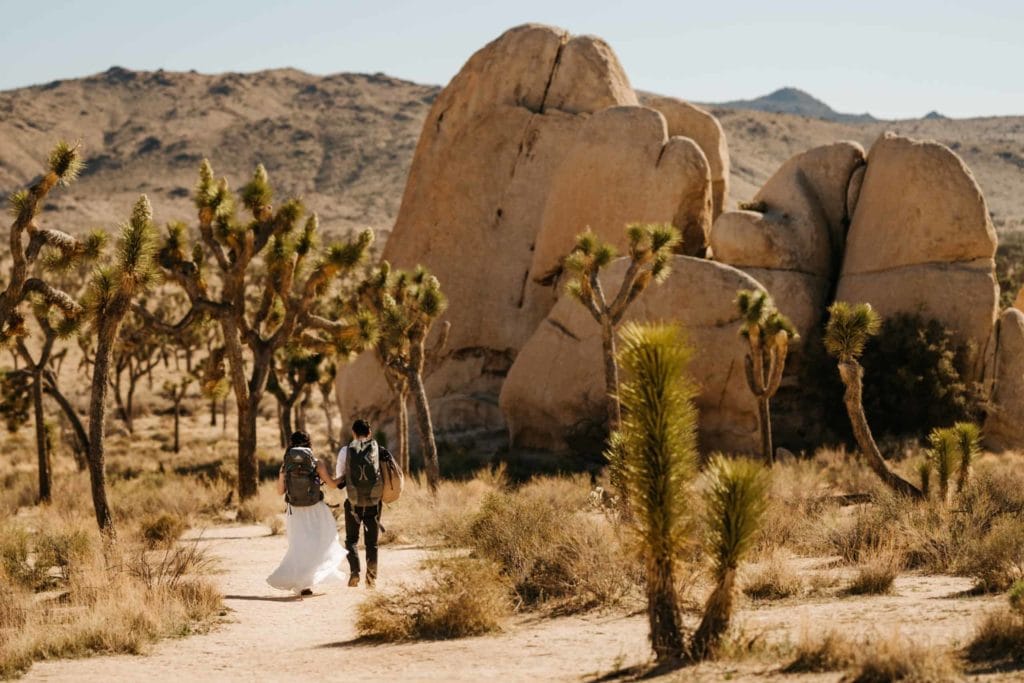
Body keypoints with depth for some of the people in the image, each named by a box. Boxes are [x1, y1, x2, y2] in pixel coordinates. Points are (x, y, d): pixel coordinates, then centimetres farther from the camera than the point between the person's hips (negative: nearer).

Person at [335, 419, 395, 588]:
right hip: (374, 502, 1)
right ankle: (371, 578, 9)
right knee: (371, 542, 12)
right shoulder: (379, 450, 0)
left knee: (351, 539, 13)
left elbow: (338, 479, -1)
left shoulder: (346, 451, -2)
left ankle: (354, 572, -7)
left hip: (353, 503, -1)